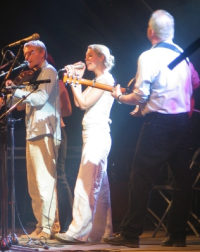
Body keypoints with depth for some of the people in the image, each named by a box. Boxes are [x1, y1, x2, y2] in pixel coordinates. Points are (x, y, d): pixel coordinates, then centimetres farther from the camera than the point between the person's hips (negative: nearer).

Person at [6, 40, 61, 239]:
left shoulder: (49, 71, -3)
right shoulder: (35, 76, 24)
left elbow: (40, 98, -16)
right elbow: (25, 103, 23)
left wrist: (17, 91, -14)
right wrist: (14, 90, 8)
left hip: (44, 133, -9)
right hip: (34, 133, 10)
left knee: (44, 181, -12)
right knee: (34, 185, 8)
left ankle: (48, 227, -13)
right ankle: (42, 225, 11)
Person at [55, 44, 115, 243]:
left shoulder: (105, 79, -8)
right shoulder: (97, 81, 21)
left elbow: (84, 103, -15)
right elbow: (79, 103, 17)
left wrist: (73, 81, -9)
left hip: (97, 134, -10)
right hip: (92, 135, 10)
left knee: (86, 184, -14)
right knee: (98, 186, 9)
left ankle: (78, 231, -17)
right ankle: (102, 230, 10)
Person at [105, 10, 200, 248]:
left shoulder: (149, 57, -11)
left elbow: (140, 96, -14)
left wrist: (119, 96, 3)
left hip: (158, 123, -6)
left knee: (141, 179, -2)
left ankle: (130, 233, -1)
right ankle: (177, 234, 9)